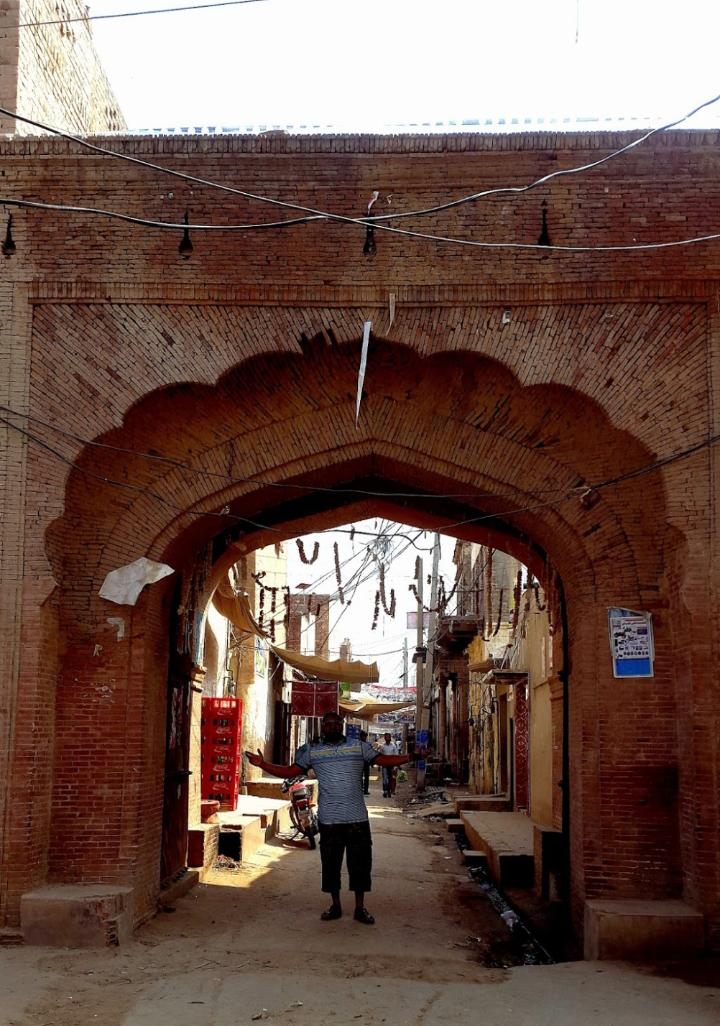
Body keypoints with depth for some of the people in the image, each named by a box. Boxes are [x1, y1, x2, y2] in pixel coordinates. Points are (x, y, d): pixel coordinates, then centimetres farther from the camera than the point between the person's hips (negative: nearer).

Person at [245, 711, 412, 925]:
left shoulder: (359, 746, 4)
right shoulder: (312, 751, 6)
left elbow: (383, 760, 2)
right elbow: (290, 771, 4)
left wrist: (411, 757, -10)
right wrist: (263, 765, -8)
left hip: (357, 818, 0)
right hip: (329, 819, 1)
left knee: (360, 863, 4)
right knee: (330, 863, 7)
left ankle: (360, 908, 16)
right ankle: (335, 906, 23)